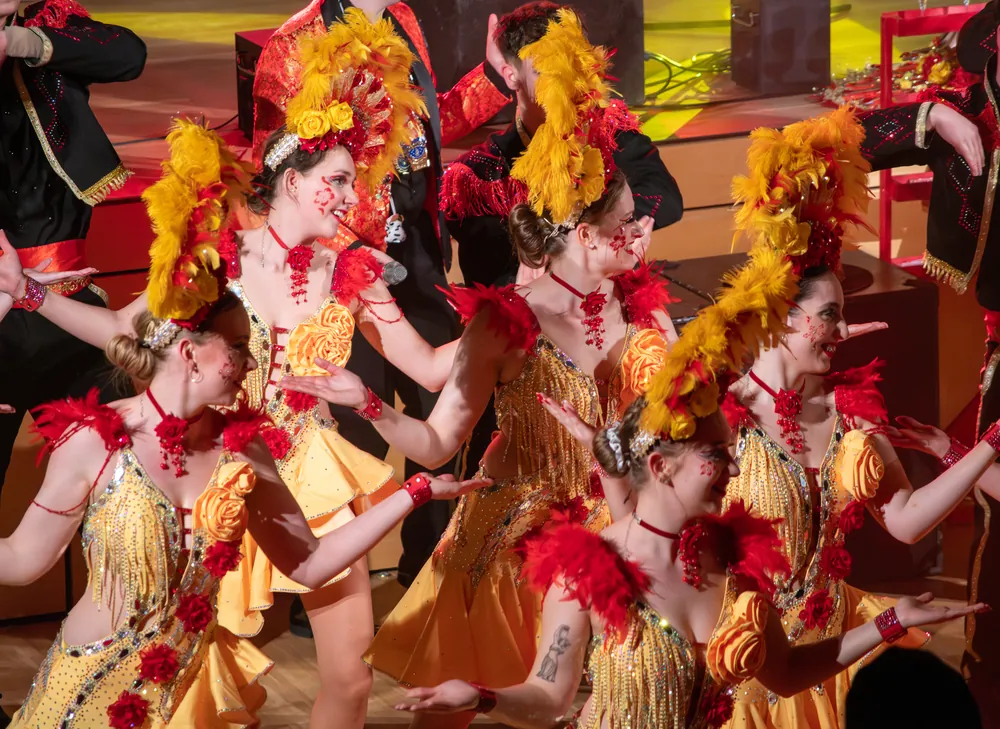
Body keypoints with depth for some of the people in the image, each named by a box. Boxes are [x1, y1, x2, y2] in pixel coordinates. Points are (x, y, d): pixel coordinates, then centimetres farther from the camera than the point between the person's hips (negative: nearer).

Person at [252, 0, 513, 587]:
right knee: (358, 435, 0)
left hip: (418, 255, 7)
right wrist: (347, 251, -26)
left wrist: (494, 75, 9)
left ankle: (430, 571, 36)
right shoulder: (293, 52, -17)